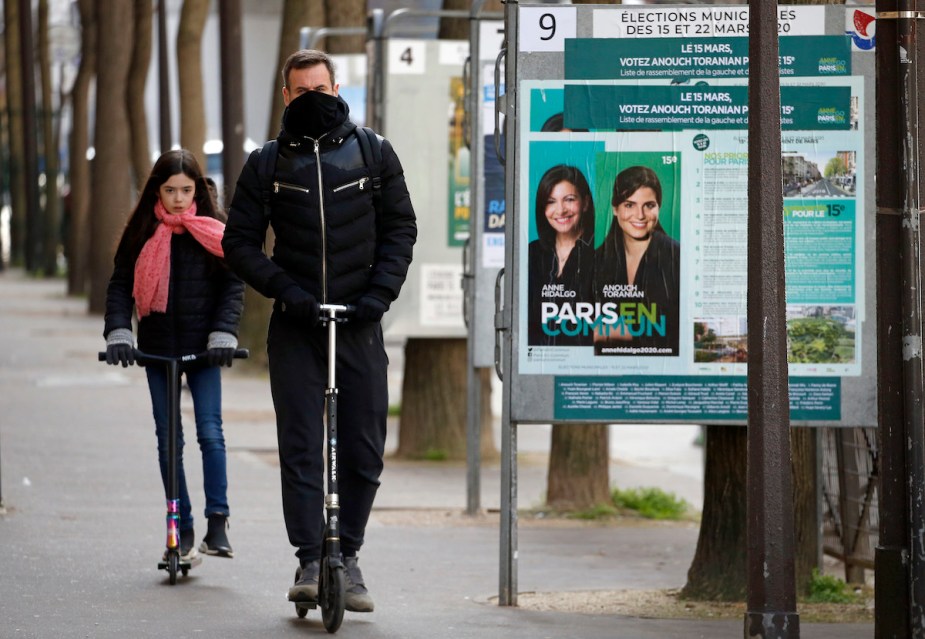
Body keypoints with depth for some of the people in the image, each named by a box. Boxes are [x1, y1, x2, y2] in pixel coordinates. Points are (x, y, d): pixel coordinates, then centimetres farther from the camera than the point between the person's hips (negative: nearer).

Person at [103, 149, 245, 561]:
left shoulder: (213, 233, 1)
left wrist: (223, 334, -12)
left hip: (203, 348, -2)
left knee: (210, 431, -11)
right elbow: (121, 284, 3)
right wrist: (118, 332, -11)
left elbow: (233, 285, 0)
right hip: (157, 347, 2)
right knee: (168, 438, 3)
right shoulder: (142, 233, 3)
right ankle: (182, 531, 8)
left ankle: (218, 523, -9)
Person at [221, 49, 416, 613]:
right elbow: (241, 242, 6)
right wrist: (284, 290, -9)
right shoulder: (267, 164, 5)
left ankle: (347, 555, 17)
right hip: (295, 325, 0)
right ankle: (311, 561, -5)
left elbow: (400, 227, 8)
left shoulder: (373, 154, 6)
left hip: (359, 322, 0)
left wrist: (381, 291, -5)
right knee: (300, 447, -7)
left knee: (364, 450, 2)